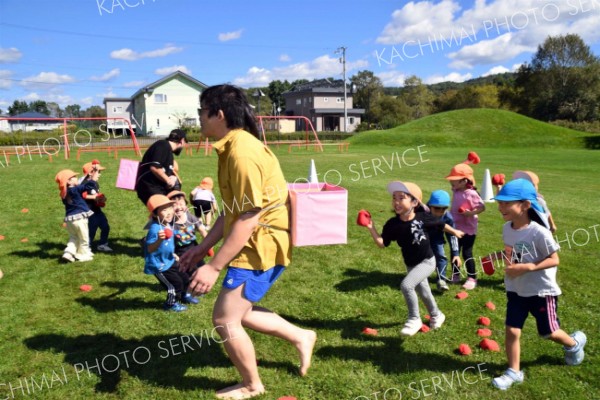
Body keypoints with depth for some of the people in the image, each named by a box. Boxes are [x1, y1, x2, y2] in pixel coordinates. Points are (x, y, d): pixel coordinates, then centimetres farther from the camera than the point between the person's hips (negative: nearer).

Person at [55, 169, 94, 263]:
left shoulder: (64, 193, 9)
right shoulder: (75, 190, -13)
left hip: (69, 219, 7)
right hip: (79, 217, -7)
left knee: (73, 237, 24)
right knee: (83, 238, 9)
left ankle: (68, 252, 9)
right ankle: (83, 255, 19)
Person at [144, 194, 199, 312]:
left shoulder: (168, 225, -1)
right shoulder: (155, 228, -30)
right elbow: (150, 249, -36)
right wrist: (159, 240, -52)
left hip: (170, 261, 9)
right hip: (159, 265, -9)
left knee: (185, 278, 19)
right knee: (176, 283, -7)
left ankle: (184, 295, 48)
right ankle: (170, 304, 18)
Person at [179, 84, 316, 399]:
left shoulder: (242, 154, -23)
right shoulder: (233, 147, 9)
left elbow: (248, 220, -26)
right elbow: (232, 210, 14)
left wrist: (214, 267, -23)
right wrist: (203, 247, 14)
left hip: (262, 245, -10)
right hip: (256, 243, 10)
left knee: (224, 319, 0)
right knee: (237, 310, 21)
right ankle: (300, 337, 33)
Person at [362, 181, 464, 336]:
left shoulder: (422, 217, -17)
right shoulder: (392, 224, -14)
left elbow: (440, 225, 1)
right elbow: (382, 243, -13)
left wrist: (454, 232, 17)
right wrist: (371, 228, -25)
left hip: (427, 261, -4)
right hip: (411, 265, 4)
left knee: (406, 285, -23)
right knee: (423, 293, 23)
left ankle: (414, 319, -1)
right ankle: (436, 315, 53)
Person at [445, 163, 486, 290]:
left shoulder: (471, 194, -19)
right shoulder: (455, 192, 1)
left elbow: (482, 207, -20)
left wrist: (471, 213, -30)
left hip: (468, 230, -7)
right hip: (456, 228, 7)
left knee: (467, 253, -1)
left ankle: (472, 278, 13)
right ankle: (455, 275, 29)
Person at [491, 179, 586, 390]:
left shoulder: (538, 232, -25)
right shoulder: (507, 228, -5)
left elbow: (554, 260, -20)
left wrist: (527, 267, -28)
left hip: (541, 291, -5)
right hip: (516, 290, 5)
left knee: (548, 332, 14)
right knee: (512, 330, 2)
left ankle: (575, 343, 46)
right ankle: (514, 372, 19)